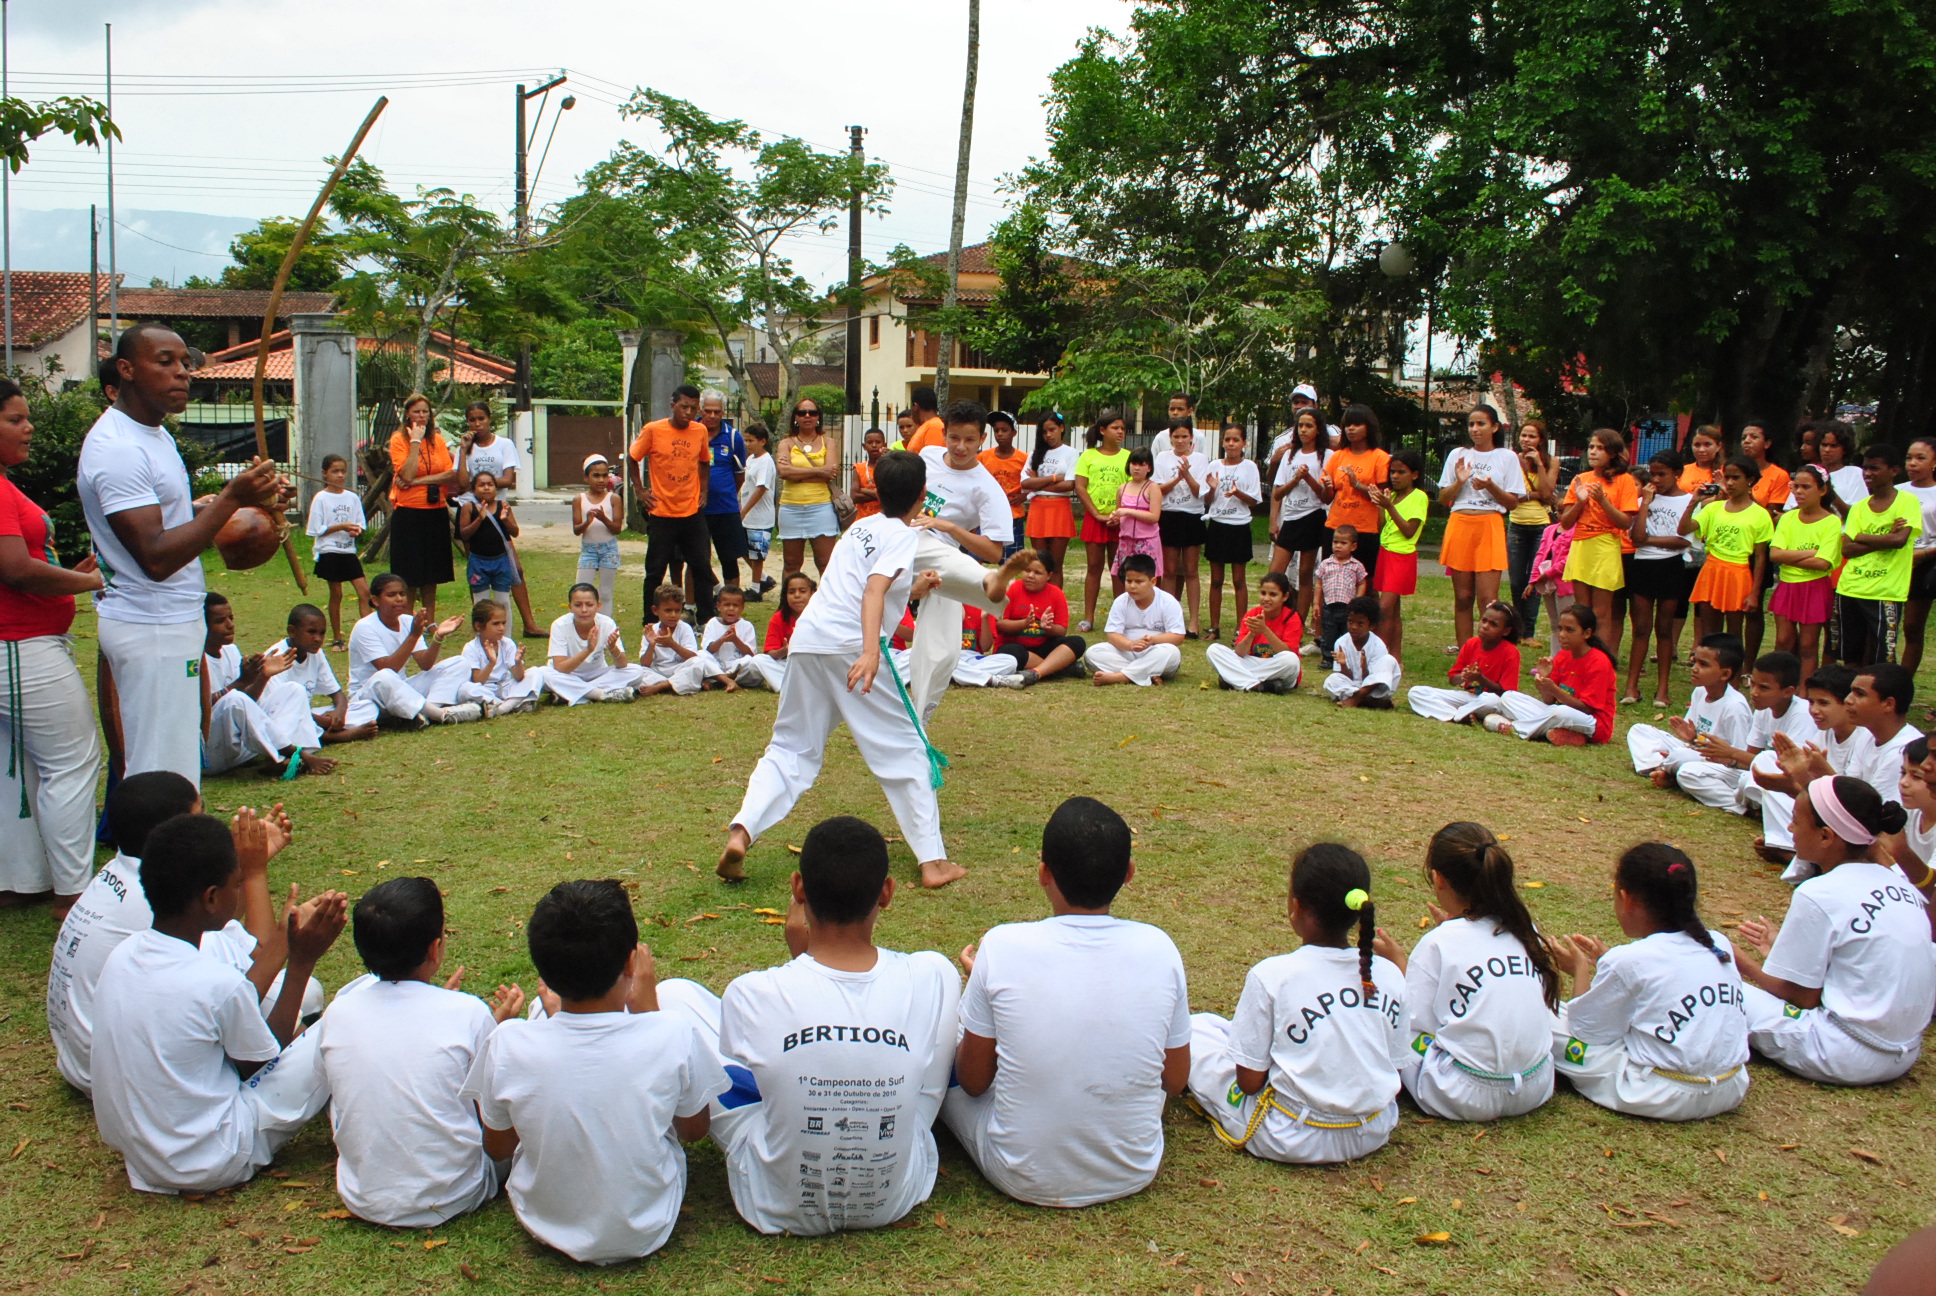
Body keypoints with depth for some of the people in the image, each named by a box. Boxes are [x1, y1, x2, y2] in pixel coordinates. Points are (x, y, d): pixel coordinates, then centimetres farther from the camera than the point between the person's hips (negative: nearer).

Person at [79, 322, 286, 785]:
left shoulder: (154, 432, 13)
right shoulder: (117, 448, -20)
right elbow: (157, 557, -25)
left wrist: (246, 499, 3)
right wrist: (232, 497, -27)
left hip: (170, 621, 10)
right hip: (151, 628, -10)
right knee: (163, 783, -6)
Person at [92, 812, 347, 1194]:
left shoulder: (122, 955, -6)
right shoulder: (217, 982, -28)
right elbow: (262, 1063, -7)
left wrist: (284, 941, 14)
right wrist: (302, 961, -5)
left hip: (133, 1148, 8)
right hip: (209, 1164, -8)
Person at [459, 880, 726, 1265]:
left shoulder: (508, 1045, -25)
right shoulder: (674, 1036, -27)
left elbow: (497, 1149, -4)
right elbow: (695, 1130, -5)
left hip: (545, 1226, 1)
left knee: (542, 1010, 10)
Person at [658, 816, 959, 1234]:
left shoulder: (752, 994, -24)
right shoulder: (932, 976, -20)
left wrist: (799, 958, -1)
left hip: (782, 1209, -2)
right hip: (897, 1199, 2)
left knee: (674, 994, 7)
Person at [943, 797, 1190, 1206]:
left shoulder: (1002, 946, -19)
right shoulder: (1158, 947, -13)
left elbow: (973, 1081, -7)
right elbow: (1175, 1080, 0)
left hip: (1023, 1180, -2)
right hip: (1133, 1174, 3)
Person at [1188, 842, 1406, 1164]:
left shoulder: (1270, 976, -19)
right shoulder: (1389, 974, -7)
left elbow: (1250, 1081, -13)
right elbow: (1396, 1063, 3)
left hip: (1291, 1142, -5)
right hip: (1374, 1134, 5)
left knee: (1195, 1028, 10)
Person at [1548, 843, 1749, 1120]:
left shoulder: (1628, 962, -15)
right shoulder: (1720, 945, 4)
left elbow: (1586, 1029, -4)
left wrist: (1581, 969, 12)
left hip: (1663, 1098, -7)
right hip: (1732, 1090, 7)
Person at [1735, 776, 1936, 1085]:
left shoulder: (1819, 895, -16)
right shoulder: (1898, 882, 5)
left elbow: (1802, 996, -9)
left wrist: (1743, 962, 7)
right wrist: (1782, 947, 24)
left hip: (1849, 1058, -8)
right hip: (1905, 1052, 8)